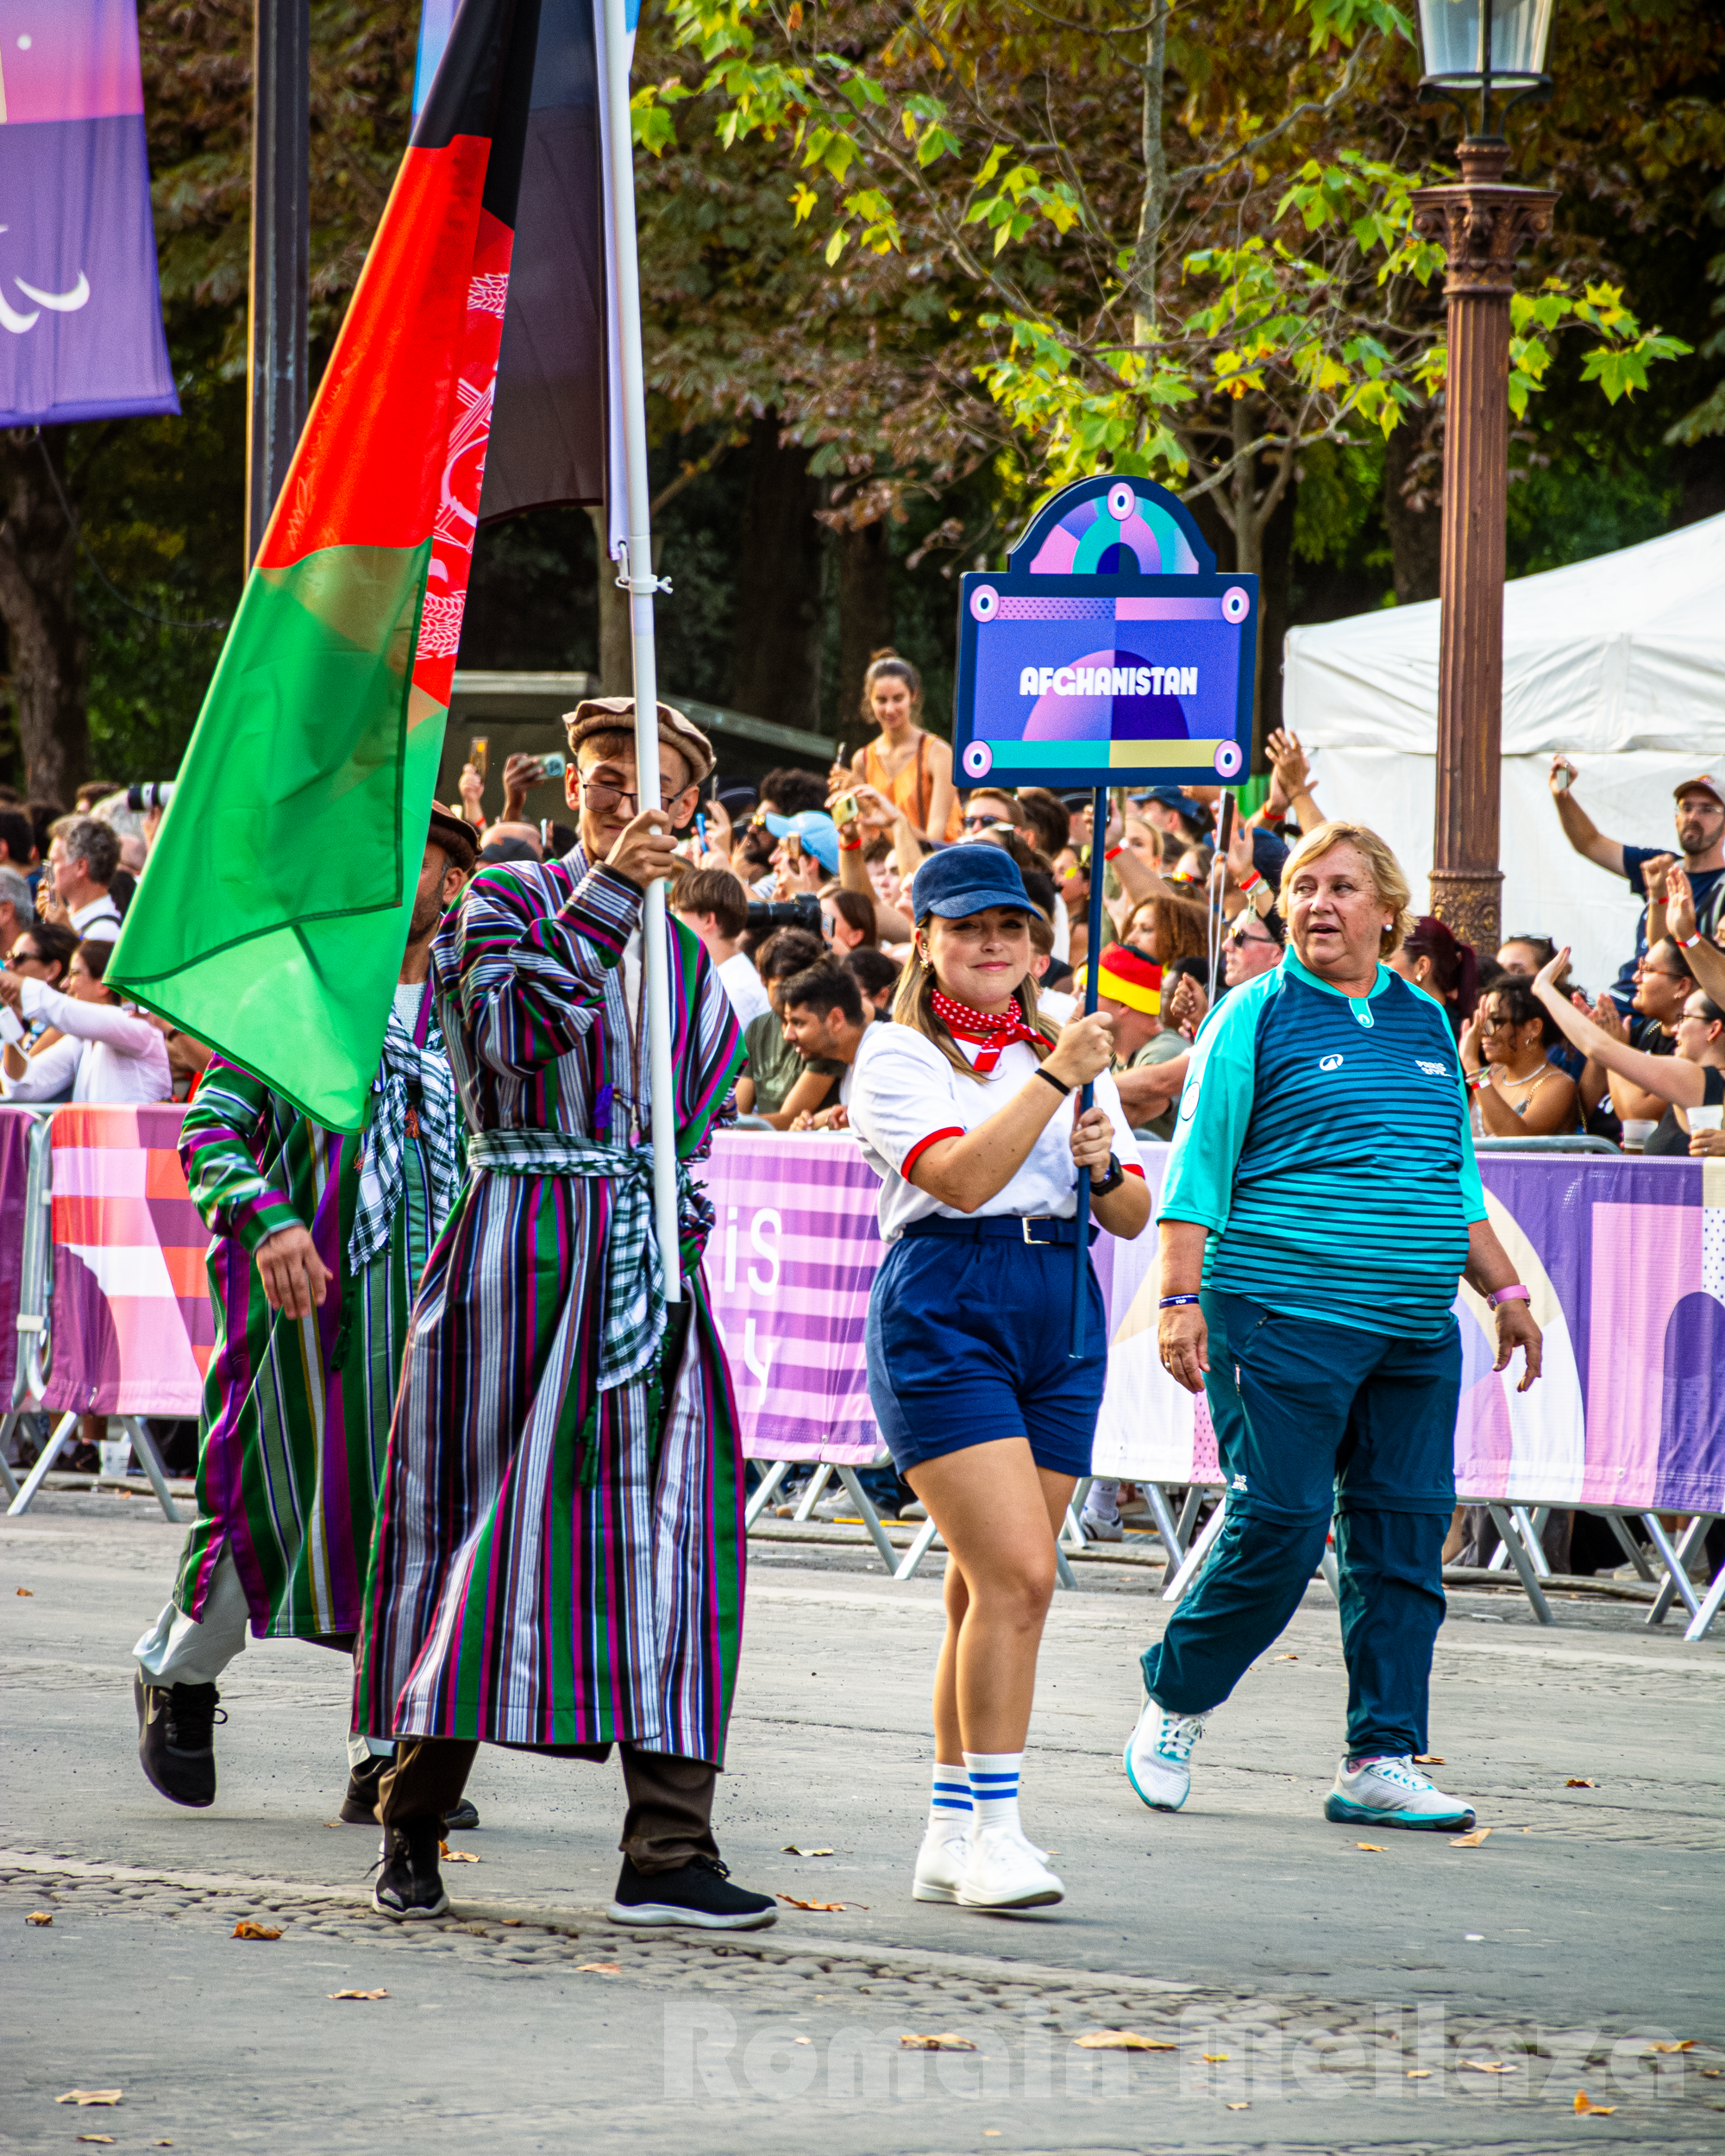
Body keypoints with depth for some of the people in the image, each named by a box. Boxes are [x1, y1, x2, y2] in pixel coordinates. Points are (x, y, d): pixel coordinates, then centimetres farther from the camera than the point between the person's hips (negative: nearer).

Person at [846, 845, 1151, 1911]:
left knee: (993, 1587, 6)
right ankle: (992, 1829, -13)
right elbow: (962, 1175, -17)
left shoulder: (1066, 1054, 18)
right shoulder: (896, 1055, 0)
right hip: (943, 1310, -6)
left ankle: (953, 1836, 12)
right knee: (1017, 1574, -17)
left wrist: (1105, 1167, -5)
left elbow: (1134, 1218, 16)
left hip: (1060, 1315, 6)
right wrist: (1057, 1078, -18)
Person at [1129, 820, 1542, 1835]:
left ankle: (1381, 1763, 7)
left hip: (1416, 1333, 6)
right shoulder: (1257, 1016, 0)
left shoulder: (1426, 1021, 16)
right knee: (1280, 1524, -8)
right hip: (1285, 1319, -6)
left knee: (1406, 1535, 2)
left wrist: (1505, 1290, 18)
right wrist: (1183, 1299, -12)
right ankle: (1176, 1702, 13)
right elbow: (1198, 1168, -4)